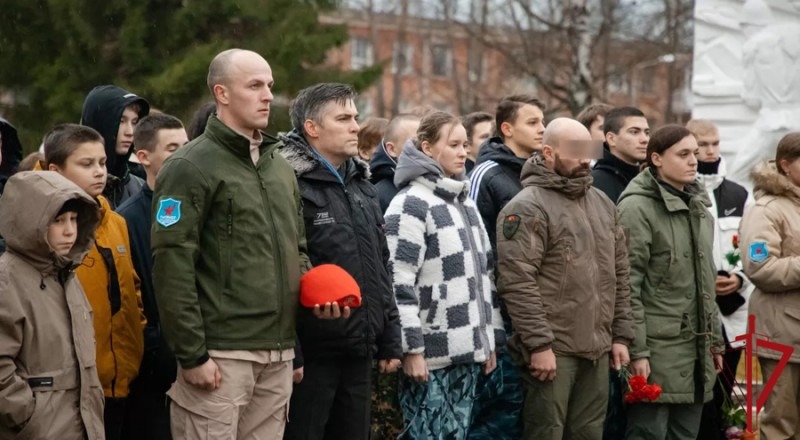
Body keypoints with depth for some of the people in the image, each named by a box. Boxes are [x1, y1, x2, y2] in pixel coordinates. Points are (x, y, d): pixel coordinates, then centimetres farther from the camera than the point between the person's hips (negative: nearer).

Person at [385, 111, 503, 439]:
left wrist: (491, 338, 19)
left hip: (469, 351, 8)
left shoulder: (466, 203, 18)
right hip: (431, 354, -8)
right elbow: (398, 281, -16)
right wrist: (411, 348, -19)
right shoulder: (412, 203, -9)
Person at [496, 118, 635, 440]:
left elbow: (619, 274, 19)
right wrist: (539, 344, -19)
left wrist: (621, 335, 13)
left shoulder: (603, 204, 15)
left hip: (598, 351, 7)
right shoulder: (528, 208, -9)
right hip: (552, 350, -7)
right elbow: (517, 282, -16)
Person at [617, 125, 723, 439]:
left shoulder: (699, 207, 16)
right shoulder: (637, 207, -9)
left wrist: (715, 339, 18)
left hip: (695, 347, 8)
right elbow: (628, 285, -14)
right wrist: (636, 350, -17)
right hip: (657, 347, -8)